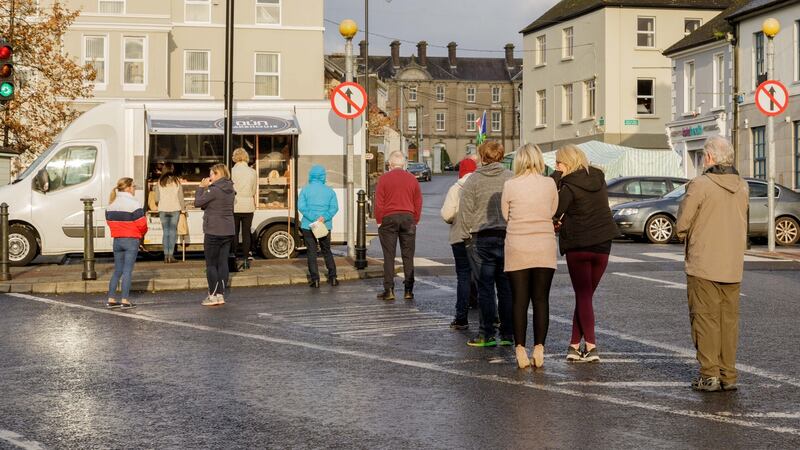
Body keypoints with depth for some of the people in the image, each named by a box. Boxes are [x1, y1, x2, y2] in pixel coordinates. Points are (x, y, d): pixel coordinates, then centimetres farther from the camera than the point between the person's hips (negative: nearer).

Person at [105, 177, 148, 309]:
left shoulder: (111, 203, 9)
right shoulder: (134, 203, -14)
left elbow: (109, 221, 11)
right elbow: (141, 223, -16)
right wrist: (142, 233, 5)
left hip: (117, 240, 6)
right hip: (131, 240, -6)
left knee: (117, 271, 13)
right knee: (127, 271, -3)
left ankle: (111, 299, 12)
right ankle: (125, 301, -4)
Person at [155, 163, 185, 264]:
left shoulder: (159, 182, 0)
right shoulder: (177, 181, -3)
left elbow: (157, 198, 4)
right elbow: (180, 196, 0)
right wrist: (183, 208, 11)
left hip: (163, 210, 1)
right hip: (175, 209, -1)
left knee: (165, 232, 6)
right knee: (173, 231, 2)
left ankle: (166, 255, 3)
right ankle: (171, 255, -2)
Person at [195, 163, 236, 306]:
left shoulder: (214, 190, -15)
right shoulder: (230, 190, 10)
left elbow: (198, 202, -10)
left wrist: (201, 187, 1)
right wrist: (206, 188, 7)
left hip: (213, 231, -7)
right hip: (228, 231, 7)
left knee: (211, 264, 1)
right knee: (223, 262, 8)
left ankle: (213, 295, 0)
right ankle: (221, 294, 9)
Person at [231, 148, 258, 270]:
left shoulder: (232, 171, -9)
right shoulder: (253, 172, 0)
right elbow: (254, 191, 7)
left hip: (235, 206, -2)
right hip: (249, 206, 2)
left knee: (234, 232, 6)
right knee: (246, 232, 7)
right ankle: (245, 259, 7)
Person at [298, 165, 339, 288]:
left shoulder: (305, 190, -3)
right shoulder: (329, 191, 3)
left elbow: (301, 207, -13)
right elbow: (334, 207, -6)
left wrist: (313, 218, -16)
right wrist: (324, 217, -14)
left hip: (308, 226, -2)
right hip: (326, 226, 2)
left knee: (311, 252, 3)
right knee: (327, 251, 16)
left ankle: (315, 279, -2)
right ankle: (332, 276, 12)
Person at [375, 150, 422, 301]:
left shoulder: (384, 178, -3)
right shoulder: (412, 179, 6)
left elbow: (378, 202, -5)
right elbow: (418, 203, 7)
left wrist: (379, 221, 2)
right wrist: (415, 221, 14)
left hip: (389, 218, -2)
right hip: (408, 218, 2)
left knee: (389, 256, 1)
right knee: (408, 256, 6)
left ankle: (389, 290, -2)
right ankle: (409, 290, 5)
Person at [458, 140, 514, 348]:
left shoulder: (473, 180, -4)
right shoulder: (512, 178, 0)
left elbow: (465, 213, -5)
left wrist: (472, 232, 8)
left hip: (482, 239, -2)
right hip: (509, 237, 2)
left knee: (485, 288, 3)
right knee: (506, 287, 8)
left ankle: (487, 334, 4)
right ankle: (507, 333, 10)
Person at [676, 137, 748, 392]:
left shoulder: (700, 185, -14)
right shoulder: (742, 187, 6)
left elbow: (681, 225, -11)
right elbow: (742, 223, 14)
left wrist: (685, 236, 9)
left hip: (703, 265, -5)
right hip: (733, 266, 5)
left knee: (706, 319, 1)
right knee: (729, 319, 10)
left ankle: (710, 375, 0)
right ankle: (728, 376, 12)